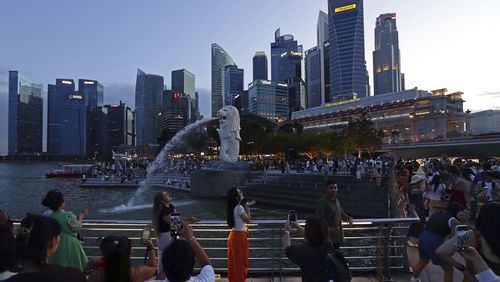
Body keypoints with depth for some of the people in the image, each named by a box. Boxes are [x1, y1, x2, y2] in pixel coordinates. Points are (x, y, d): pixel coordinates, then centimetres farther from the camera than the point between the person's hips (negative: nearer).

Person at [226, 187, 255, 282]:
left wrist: (246, 206, 11)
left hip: (233, 235, 9)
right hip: (239, 236, -9)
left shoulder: (233, 207, 5)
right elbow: (247, 220, -12)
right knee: (241, 261, 5)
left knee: (233, 260, 17)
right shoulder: (239, 208, -21)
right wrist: (247, 207, -6)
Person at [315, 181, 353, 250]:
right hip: (327, 238, -9)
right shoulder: (322, 202, -14)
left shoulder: (336, 201, 13)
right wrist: (329, 229, -35)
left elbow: (342, 214, 24)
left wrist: (349, 218, 1)